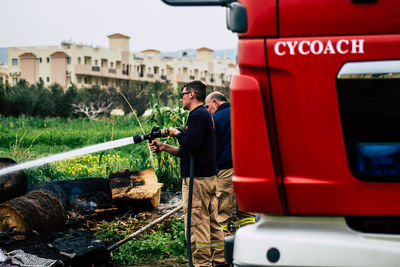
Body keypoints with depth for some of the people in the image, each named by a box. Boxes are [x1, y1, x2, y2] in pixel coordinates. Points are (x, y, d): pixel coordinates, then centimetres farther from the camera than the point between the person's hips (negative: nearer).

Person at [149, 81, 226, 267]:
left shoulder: (198, 115, -12)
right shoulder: (205, 115, 21)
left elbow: (190, 144, -25)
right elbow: (187, 151, 24)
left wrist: (176, 133, -6)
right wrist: (164, 147, 18)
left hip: (197, 179, -11)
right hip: (209, 176, 11)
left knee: (197, 223, -8)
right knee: (212, 221, 13)